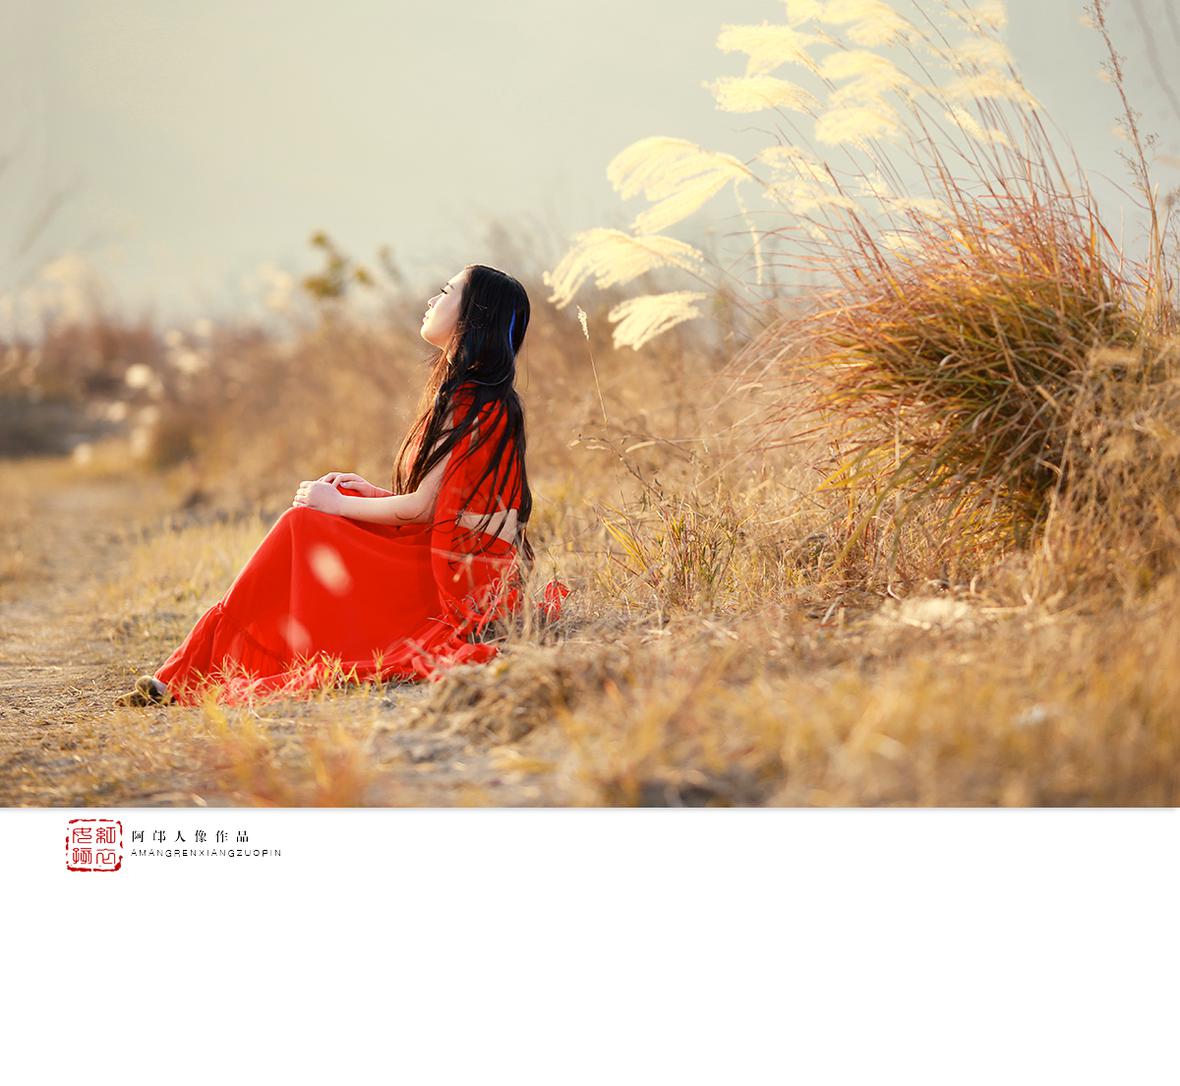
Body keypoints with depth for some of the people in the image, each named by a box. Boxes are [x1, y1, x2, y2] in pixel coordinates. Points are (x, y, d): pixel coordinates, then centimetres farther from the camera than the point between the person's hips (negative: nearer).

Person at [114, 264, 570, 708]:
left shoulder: (471, 403, -15)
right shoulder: (469, 394, 17)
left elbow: (423, 507, -16)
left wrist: (339, 504, -3)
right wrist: (372, 492, 9)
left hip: (458, 582, -10)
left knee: (302, 526, -11)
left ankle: (185, 677, -7)